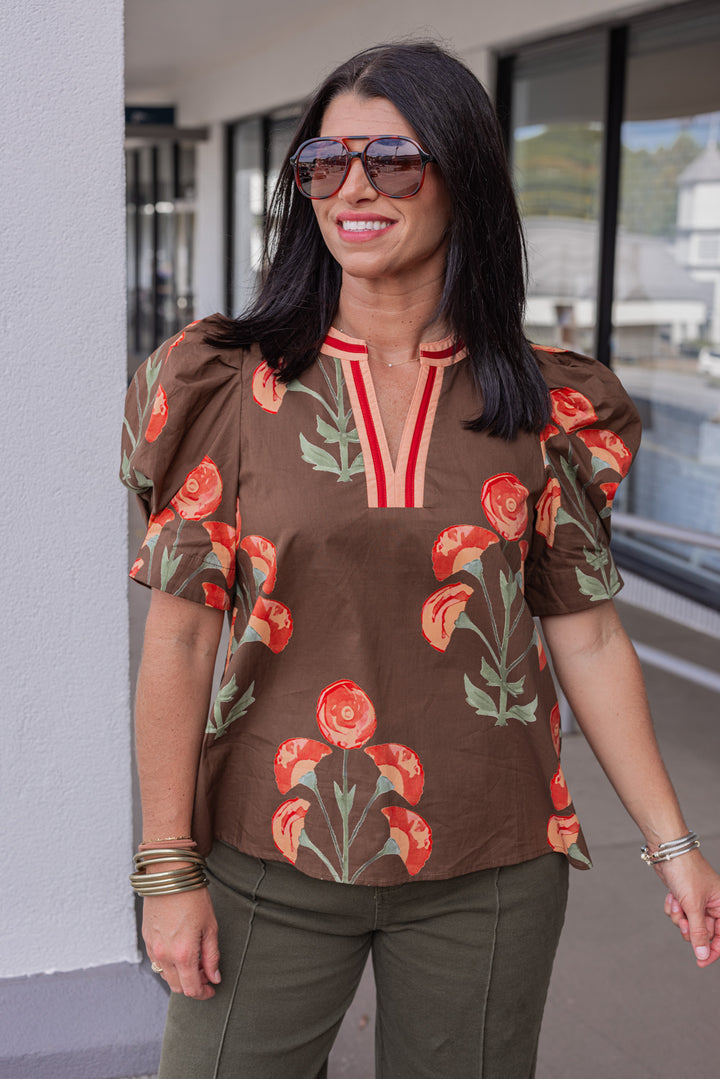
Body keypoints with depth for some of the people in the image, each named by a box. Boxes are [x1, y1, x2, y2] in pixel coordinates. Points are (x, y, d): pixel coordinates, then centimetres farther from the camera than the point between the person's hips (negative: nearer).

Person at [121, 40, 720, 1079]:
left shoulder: (544, 406, 0)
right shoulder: (236, 385, -4)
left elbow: (586, 634, 4)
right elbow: (181, 635, -5)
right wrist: (169, 869, -6)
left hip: (490, 874, 1)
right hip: (270, 859, -1)